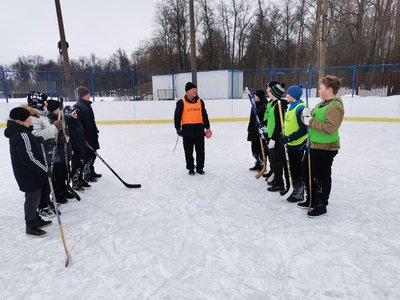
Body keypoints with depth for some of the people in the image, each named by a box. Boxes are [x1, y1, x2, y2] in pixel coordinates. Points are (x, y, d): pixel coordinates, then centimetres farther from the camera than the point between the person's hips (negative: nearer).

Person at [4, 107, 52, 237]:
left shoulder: (17, 132, 8)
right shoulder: (23, 135, -24)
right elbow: (28, 158, -28)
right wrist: (45, 170, -21)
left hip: (27, 173, 10)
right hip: (29, 174, -10)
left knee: (33, 197, 22)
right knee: (32, 198, 3)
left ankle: (36, 220, 37)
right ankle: (31, 227, 17)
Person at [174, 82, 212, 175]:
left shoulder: (200, 101, 8)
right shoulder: (181, 102, -4)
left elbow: (204, 115, 13)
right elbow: (177, 116, -2)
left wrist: (207, 128, 12)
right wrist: (178, 128, -8)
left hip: (199, 128, 3)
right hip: (187, 129, -3)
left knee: (200, 150, 8)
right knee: (188, 151, 6)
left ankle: (200, 168, 23)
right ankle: (191, 168, 20)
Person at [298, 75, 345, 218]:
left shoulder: (335, 106, -17)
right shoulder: (322, 103, 14)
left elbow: (330, 128, -28)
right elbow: (311, 120, 15)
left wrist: (311, 121, -23)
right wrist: (307, 114, -6)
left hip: (326, 148, -10)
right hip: (314, 146, 10)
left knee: (321, 177, 1)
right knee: (307, 172, 18)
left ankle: (321, 206, 17)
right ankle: (311, 200, 34)